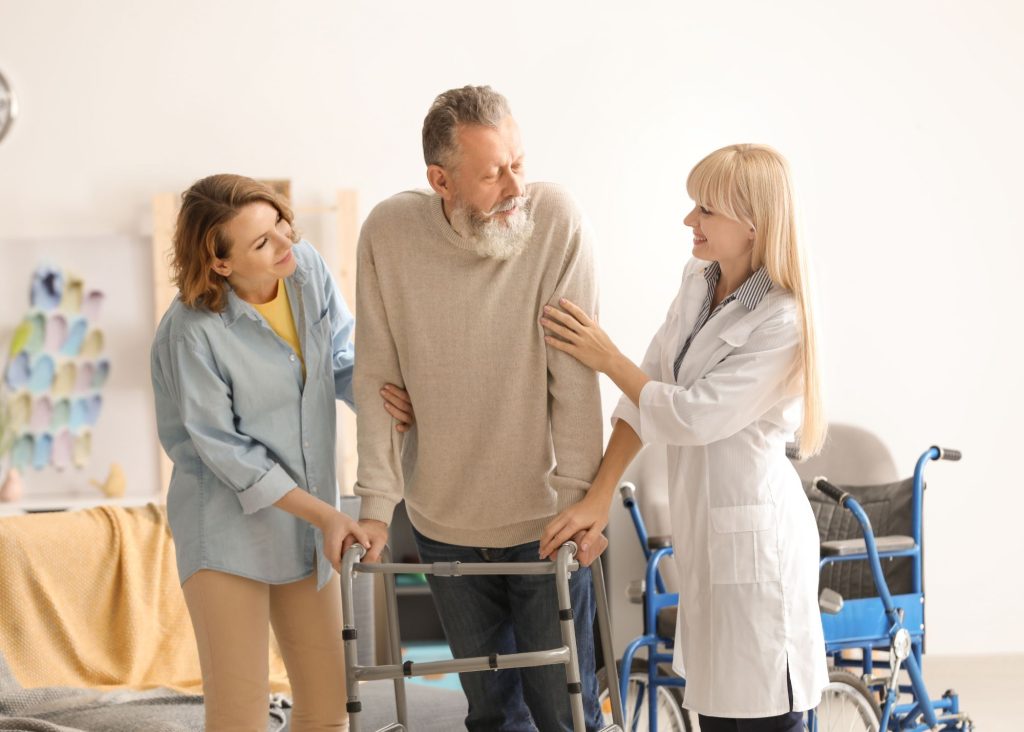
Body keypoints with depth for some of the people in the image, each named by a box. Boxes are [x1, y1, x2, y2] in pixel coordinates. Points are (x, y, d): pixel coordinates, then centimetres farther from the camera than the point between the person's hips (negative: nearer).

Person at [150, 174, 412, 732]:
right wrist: (323, 514, -17)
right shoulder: (192, 331, -21)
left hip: (307, 528, 6)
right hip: (229, 524, -6)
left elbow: (339, 361, 7)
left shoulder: (307, 268, -7)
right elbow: (223, 449, -16)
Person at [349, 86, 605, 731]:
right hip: (443, 519, 2)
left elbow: (574, 375, -15)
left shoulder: (557, 220, -16)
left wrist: (576, 496, -16)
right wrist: (377, 501, -6)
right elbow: (377, 379, -4)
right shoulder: (389, 233, -10)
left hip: (543, 516, -2)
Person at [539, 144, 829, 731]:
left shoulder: (781, 323, -19)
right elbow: (647, 394, 5)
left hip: (753, 535, -8)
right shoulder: (699, 284, 6)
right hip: (703, 529, 8)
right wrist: (599, 497, -2)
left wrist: (606, 358, -9)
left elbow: (692, 415, -19)